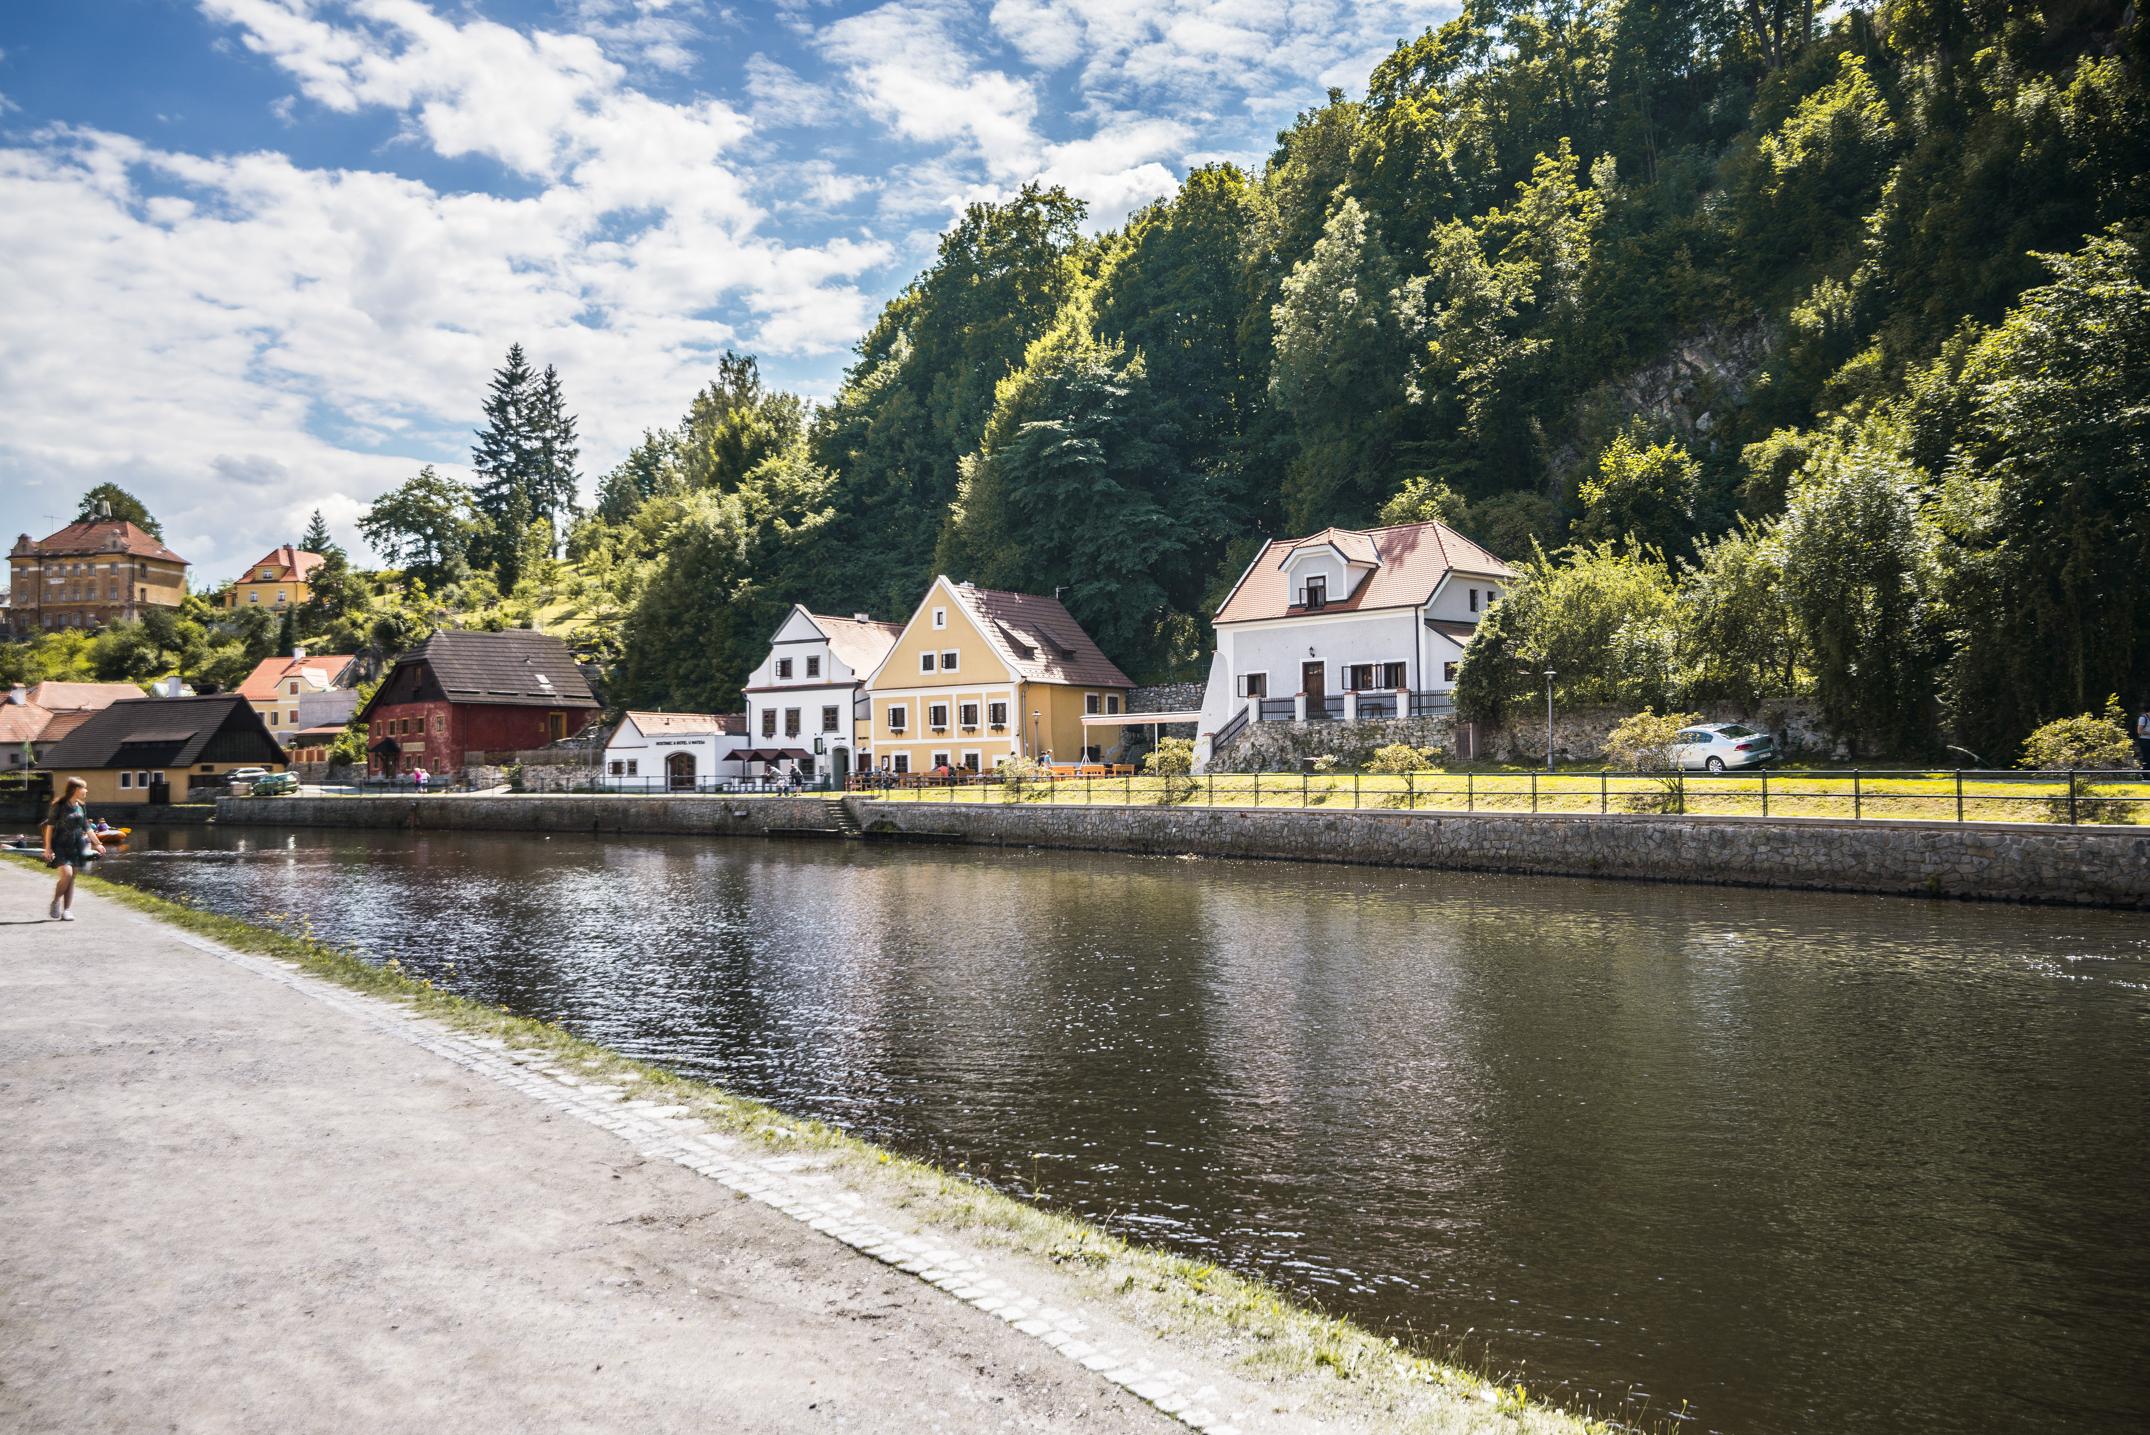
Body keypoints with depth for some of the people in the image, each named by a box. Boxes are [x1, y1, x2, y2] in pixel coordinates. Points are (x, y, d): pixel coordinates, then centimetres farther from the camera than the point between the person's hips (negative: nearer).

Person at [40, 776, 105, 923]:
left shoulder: (81, 807, 9)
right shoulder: (59, 806, -7)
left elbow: (87, 828, 18)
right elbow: (50, 827, -7)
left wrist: (98, 844, 19)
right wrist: (48, 848, -12)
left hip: (76, 847, 5)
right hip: (61, 846, -5)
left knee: (72, 878, 3)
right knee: (67, 874, -19)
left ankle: (67, 910, 7)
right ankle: (56, 902, 4)